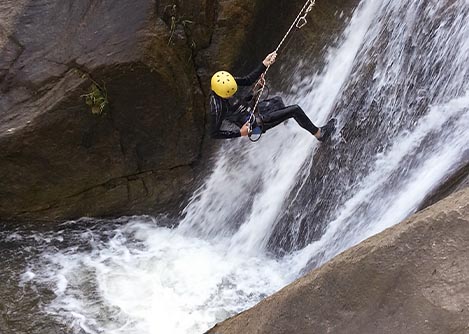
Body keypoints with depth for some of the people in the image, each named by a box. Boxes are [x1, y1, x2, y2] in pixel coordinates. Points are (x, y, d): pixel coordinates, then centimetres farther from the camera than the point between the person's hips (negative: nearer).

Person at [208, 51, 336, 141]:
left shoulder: (227, 82, -13)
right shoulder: (217, 105, -32)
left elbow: (248, 80, -3)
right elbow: (214, 134, -28)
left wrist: (265, 64, -14)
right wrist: (239, 133, -29)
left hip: (250, 107, 9)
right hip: (251, 122, -9)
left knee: (277, 100, 35)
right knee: (295, 110, -9)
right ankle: (319, 134, 11)